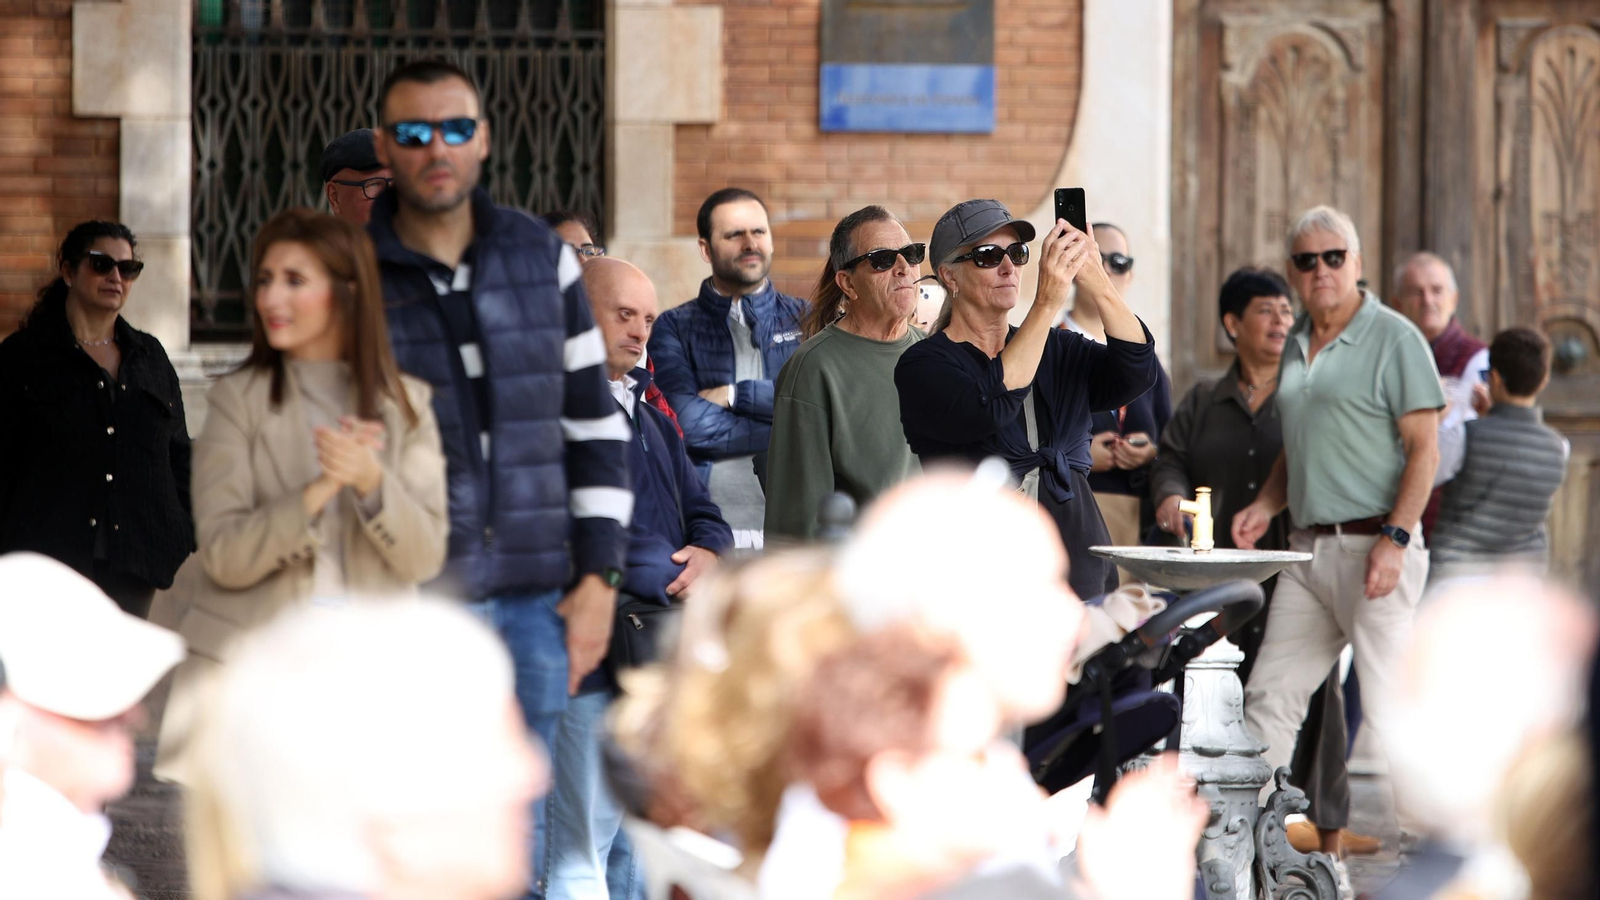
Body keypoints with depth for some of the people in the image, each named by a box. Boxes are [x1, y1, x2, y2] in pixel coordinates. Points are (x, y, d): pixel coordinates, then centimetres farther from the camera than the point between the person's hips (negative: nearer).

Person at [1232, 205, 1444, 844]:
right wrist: (1266, 506, 8)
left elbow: (1424, 449, -10)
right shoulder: (1296, 344, 17)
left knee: (1386, 705, -6)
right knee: (1269, 697, 6)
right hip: (1309, 549, 8)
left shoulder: (1394, 338, -6)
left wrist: (1395, 539, -18)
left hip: (1372, 546, -8)